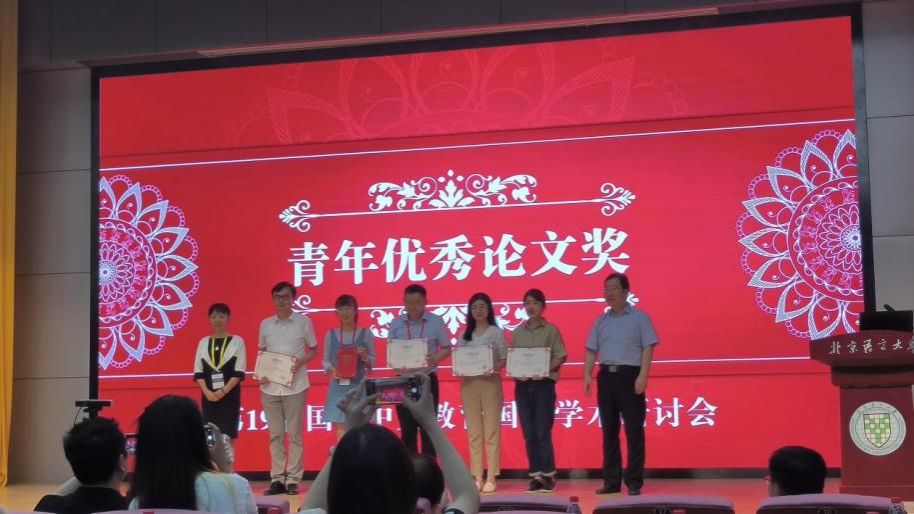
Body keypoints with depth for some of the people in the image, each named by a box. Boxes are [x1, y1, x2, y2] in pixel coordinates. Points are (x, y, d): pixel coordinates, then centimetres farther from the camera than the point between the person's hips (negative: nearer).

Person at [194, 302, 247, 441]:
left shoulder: (237, 341, 1)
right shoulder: (203, 342, 10)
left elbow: (239, 372, -5)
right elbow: (198, 372, 7)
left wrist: (223, 391, -15)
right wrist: (207, 391, -9)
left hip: (229, 395, -3)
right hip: (209, 396, 3)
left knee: (228, 436, -4)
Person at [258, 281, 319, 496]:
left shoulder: (303, 322, 0)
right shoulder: (265, 324, 8)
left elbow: (314, 350, 6)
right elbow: (261, 353, 16)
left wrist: (301, 362, -13)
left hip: (295, 386, -3)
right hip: (270, 387, 3)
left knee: (294, 434, 1)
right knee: (275, 434, 6)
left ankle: (293, 479, 5)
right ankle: (277, 479, 10)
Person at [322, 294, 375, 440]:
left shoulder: (365, 333, 1)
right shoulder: (331, 335, 5)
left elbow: (373, 361, 6)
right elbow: (325, 360, 10)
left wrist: (365, 357, -15)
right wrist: (331, 369, -10)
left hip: (359, 386, -2)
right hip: (338, 386, 2)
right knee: (341, 427, 0)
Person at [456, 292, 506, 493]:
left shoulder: (497, 332, 2)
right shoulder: (465, 335, 12)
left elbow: (504, 359, -2)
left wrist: (494, 368, -20)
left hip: (490, 383, -3)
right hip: (469, 384, 3)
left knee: (491, 431, -2)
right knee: (473, 433, 4)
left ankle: (491, 478, 1)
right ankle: (477, 477, 8)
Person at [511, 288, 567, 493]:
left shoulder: (551, 330, -1)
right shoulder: (517, 332, 10)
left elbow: (560, 357, -3)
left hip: (544, 384, -4)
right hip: (522, 385, 4)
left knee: (542, 432, -4)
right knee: (529, 434, 4)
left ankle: (548, 475, 6)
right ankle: (536, 476, 11)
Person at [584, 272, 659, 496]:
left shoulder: (640, 317, 1)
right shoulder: (601, 321, 14)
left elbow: (648, 348, -6)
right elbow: (592, 350, 14)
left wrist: (642, 376, -16)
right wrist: (587, 375, 1)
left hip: (629, 375, -5)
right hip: (606, 376, 5)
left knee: (633, 430, -4)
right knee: (609, 430, 6)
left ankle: (634, 482, 2)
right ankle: (611, 481, 12)